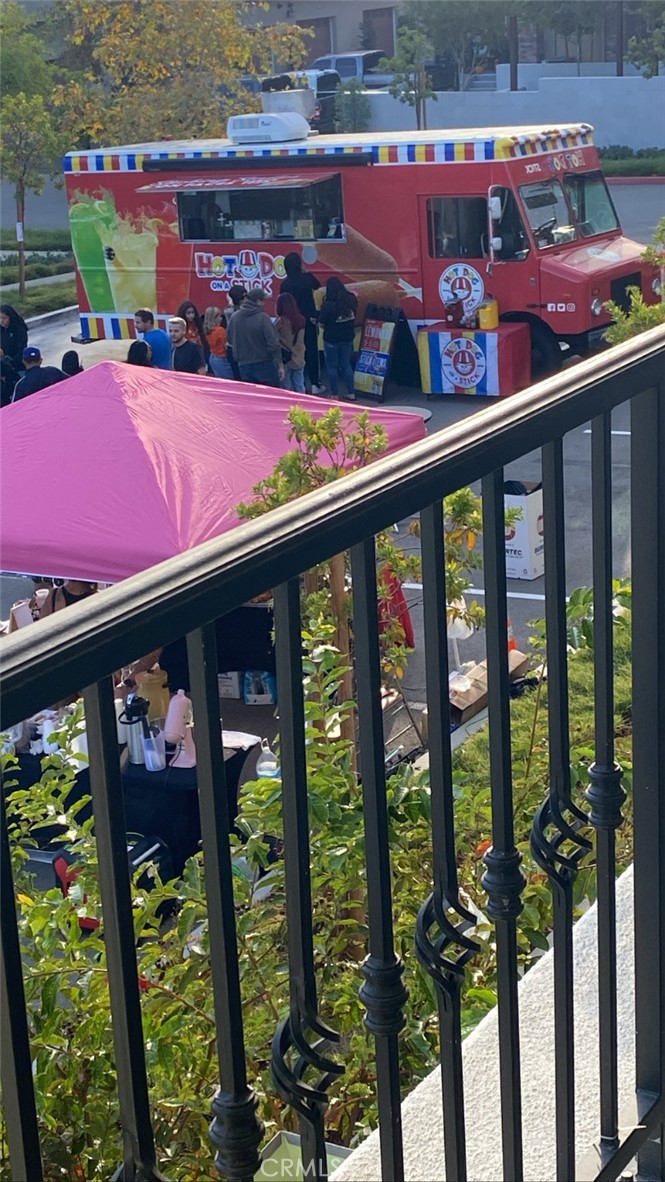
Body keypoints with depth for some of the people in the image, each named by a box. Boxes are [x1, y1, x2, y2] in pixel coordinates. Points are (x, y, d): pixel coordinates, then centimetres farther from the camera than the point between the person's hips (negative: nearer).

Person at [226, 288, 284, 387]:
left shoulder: (235, 317, 0)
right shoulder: (262, 318, -17)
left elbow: (230, 339, 11)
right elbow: (273, 343, -17)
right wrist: (280, 365, -9)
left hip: (243, 366, 5)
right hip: (264, 365, -5)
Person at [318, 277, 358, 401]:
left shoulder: (328, 304, -22)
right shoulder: (351, 299, -7)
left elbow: (322, 320, -13)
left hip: (332, 339, -5)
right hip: (348, 338, 5)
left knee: (332, 366, 9)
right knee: (346, 364, 18)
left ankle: (334, 394, 13)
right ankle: (351, 393, 20)